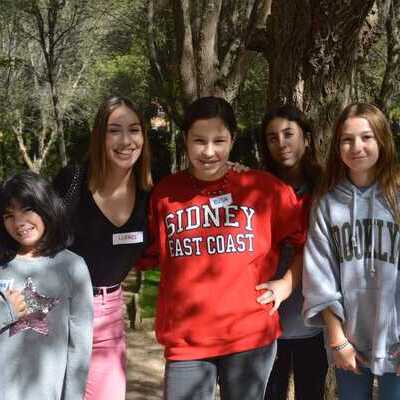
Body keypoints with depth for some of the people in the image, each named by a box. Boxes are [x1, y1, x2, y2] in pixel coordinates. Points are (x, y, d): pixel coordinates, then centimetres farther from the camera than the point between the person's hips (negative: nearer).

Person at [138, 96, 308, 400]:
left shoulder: (264, 187, -2)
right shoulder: (165, 192, 3)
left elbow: (309, 239, 7)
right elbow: (149, 255, 13)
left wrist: (287, 284, -2)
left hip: (251, 336, 0)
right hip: (185, 339, 1)